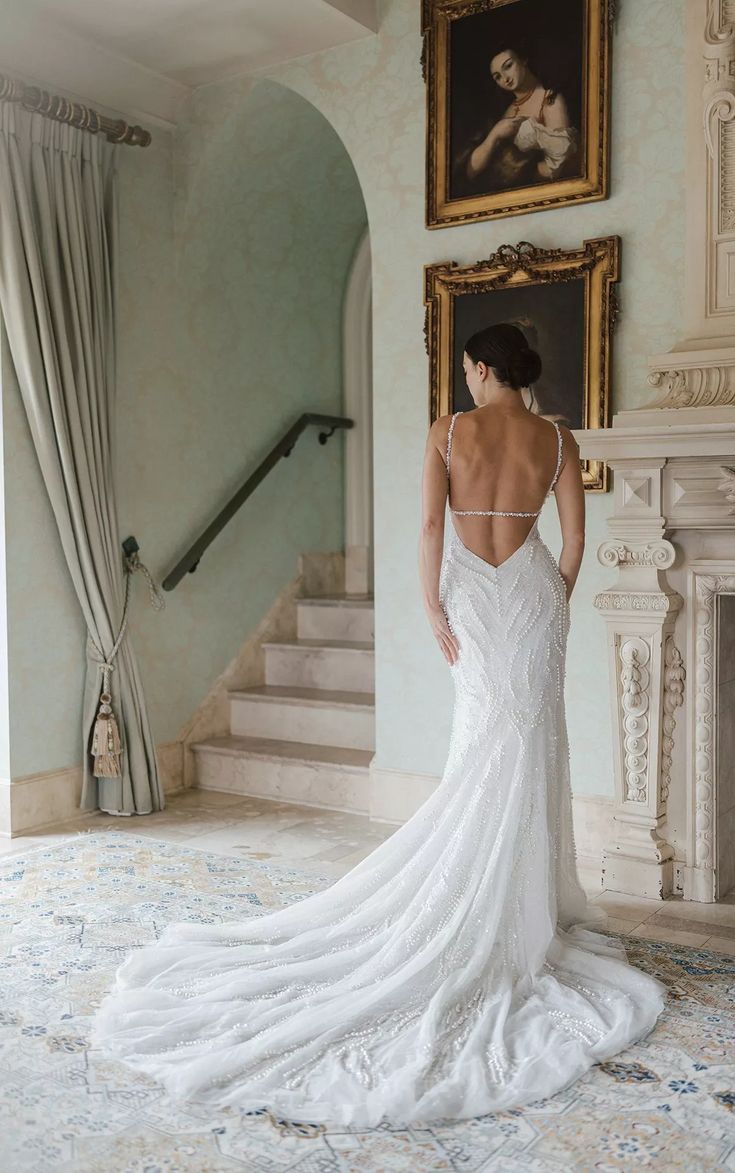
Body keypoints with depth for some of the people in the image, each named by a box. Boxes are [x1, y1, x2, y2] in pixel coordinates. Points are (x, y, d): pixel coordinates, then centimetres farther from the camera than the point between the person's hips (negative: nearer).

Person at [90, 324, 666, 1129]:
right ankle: (527, 905, 12)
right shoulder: (557, 440, 1)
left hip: (472, 590, 0)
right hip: (532, 590, 1)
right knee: (531, 744, 6)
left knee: (488, 743, 10)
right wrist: (552, 607, 12)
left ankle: (498, 902, 17)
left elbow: (430, 525, -10)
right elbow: (574, 542, 0)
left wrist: (434, 610, -5)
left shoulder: (448, 430, -3)